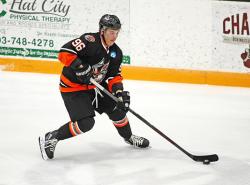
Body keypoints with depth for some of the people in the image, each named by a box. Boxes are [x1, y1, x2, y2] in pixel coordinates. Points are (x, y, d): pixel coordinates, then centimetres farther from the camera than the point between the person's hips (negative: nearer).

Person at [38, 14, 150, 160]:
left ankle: (128, 136, 35)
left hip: (95, 86, 8)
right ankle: (50, 138, -3)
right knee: (85, 123, -19)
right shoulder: (90, 41, -24)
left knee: (117, 107, 8)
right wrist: (80, 67, -42)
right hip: (72, 87, -8)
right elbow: (64, 52, -31)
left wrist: (119, 91, -15)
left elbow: (114, 76, 2)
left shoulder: (116, 52, 0)